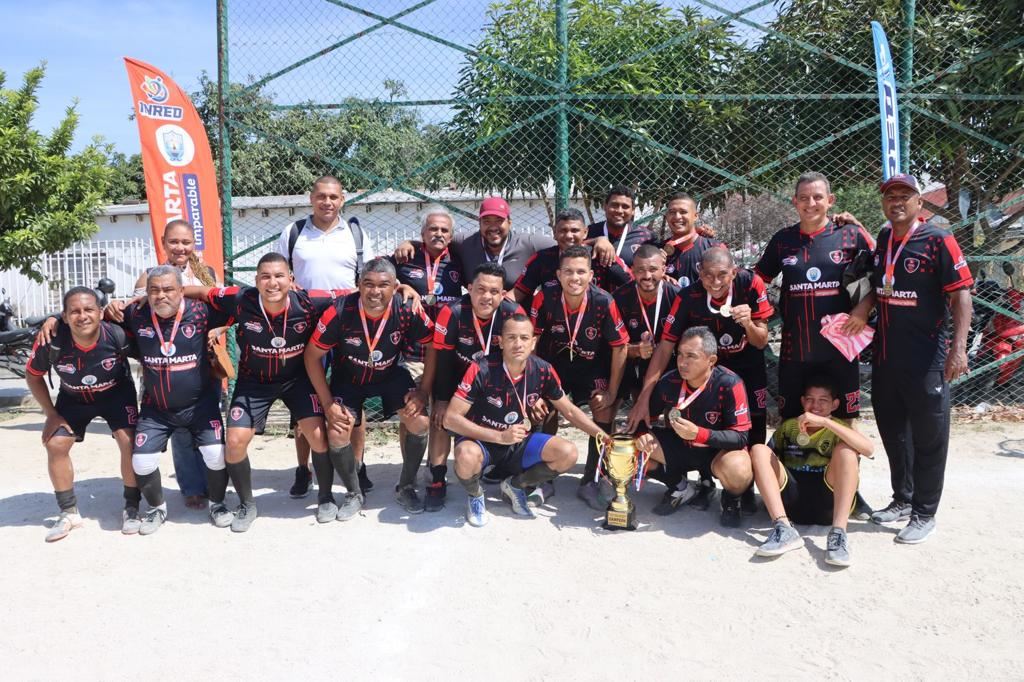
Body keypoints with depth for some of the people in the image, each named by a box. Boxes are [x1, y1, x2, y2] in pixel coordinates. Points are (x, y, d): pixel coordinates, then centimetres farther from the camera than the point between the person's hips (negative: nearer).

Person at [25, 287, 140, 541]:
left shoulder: (118, 336, -34)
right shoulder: (51, 342, -29)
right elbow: (33, 376, -9)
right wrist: (51, 413, -8)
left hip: (116, 394, -2)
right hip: (73, 398, 2)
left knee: (129, 442, -18)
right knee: (55, 445, -5)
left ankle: (131, 508, 2)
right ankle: (69, 512, 14)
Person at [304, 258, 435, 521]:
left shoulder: (407, 311, -26)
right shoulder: (340, 312, -29)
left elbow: (433, 346, -9)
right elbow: (312, 356, -17)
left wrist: (423, 391, -14)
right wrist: (328, 404, -18)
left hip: (390, 375, 1)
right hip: (348, 378, -1)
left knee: (420, 422, -17)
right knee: (337, 434, -18)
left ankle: (406, 487, 10)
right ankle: (354, 494, 11)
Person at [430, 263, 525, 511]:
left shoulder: (514, 314, -26)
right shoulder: (452, 313, -29)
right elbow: (443, 360, -20)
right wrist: (442, 400, -17)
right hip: (458, 376, -2)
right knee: (441, 417, -16)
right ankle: (437, 481, -5)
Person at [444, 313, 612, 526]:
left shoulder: (543, 371, -10)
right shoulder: (482, 370, -23)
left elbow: (569, 411, 5)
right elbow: (450, 418, -24)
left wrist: (602, 435, -7)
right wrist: (499, 437, -30)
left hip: (520, 443, 4)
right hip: (481, 441, -4)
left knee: (568, 454, -17)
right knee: (467, 457, -38)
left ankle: (515, 485, 10)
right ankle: (475, 494, 0)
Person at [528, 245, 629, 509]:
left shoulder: (604, 302, -27)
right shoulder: (545, 298, -25)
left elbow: (619, 347, -16)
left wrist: (612, 392, -13)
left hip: (592, 366, 0)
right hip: (554, 363, 1)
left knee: (605, 411, -16)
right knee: (547, 409, -13)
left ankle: (588, 483, 1)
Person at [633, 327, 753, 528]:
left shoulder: (729, 384, -24)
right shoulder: (669, 381, -13)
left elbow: (741, 437, -25)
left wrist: (699, 434, -40)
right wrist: (642, 433, -25)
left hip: (719, 449, -4)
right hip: (678, 448, 4)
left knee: (737, 470, -39)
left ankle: (731, 499, 2)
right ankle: (680, 486, 9)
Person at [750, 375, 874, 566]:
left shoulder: (840, 427, 9)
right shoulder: (788, 426, 18)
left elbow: (868, 449, -14)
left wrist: (824, 422, -22)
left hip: (827, 502, -2)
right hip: (791, 501, 2)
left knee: (846, 448, -20)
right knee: (759, 449, -13)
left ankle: (838, 533, -32)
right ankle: (784, 529, -29)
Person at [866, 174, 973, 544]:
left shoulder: (938, 241, -11)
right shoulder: (882, 240, 8)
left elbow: (961, 294, -16)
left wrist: (958, 346, -24)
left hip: (925, 359, -7)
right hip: (885, 357, 7)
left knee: (928, 437, 3)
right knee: (892, 430, 18)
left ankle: (924, 514, 15)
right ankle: (902, 499, 34)